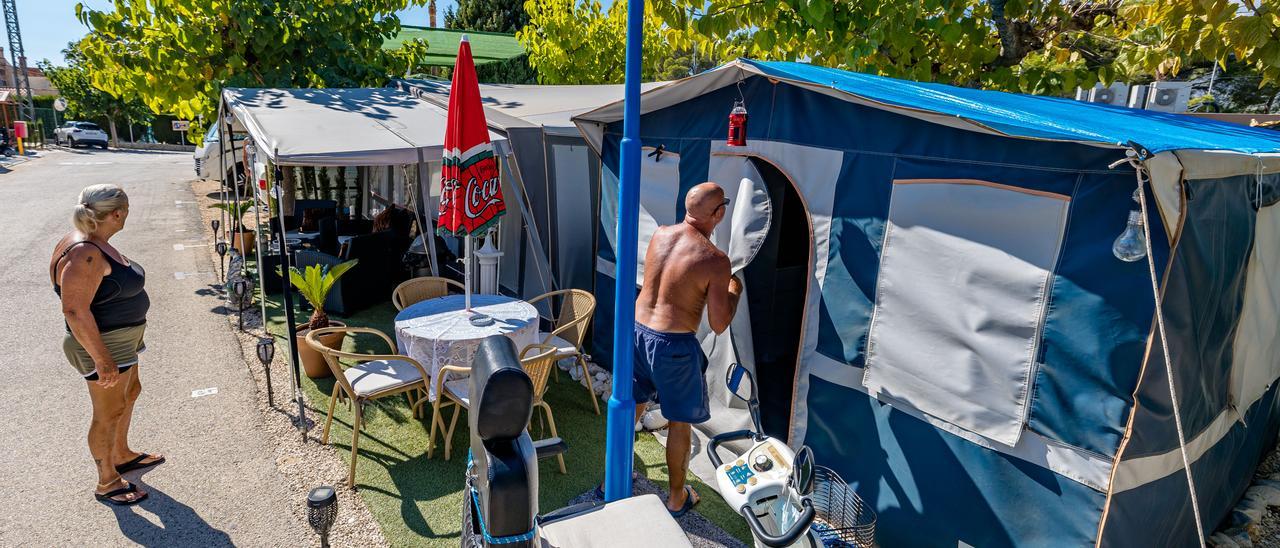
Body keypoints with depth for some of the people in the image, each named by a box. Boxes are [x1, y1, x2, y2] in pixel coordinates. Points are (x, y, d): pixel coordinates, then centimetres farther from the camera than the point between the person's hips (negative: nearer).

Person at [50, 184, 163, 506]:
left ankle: (121, 455, 45)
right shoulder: (84, 254, -27)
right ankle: (107, 484, 20)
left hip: (123, 341, 10)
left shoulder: (98, 244, 4)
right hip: (104, 346, -10)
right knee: (109, 413, 4)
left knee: (129, 394, 25)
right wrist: (101, 359, -28)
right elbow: (75, 310, -29)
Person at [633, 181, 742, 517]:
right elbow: (719, 325, -15)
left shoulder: (659, 235, -1)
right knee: (680, 422, 14)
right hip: (674, 345, -6)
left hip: (637, 330, 6)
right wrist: (734, 291, 2)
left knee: (632, 407, 23)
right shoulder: (715, 261, -19)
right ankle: (677, 498, 31)